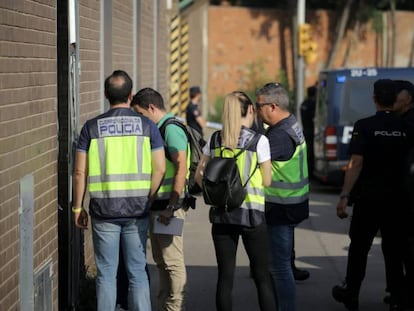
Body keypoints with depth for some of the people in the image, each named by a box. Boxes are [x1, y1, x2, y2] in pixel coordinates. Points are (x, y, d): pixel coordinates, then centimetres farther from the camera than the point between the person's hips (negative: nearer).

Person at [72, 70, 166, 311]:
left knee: (106, 273, 7)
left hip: (104, 210, 0)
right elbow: (159, 169, -3)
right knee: (138, 272, 7)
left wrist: (78, 207, 8)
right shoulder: (147, 125, 0)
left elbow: (80, 172, -2)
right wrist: (148, 201, 8)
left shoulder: (92, 127, -1)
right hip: (137, 210, 0)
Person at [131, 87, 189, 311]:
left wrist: (171, 207, -24)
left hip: (168, 206, -10)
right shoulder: (159, 129, 16)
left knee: (172, 261, -5)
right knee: (161, 260, 16)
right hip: (156, 206, 10)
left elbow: (181, 168, -22)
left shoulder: (171, 129, -15)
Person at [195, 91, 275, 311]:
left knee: (225, 276, 7)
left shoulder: (215, 140, 3)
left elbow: (199, 175, 6)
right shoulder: (259, 140, -8)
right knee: (262, 276, 5)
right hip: (252, 213, -3)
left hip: (221, 214, 3)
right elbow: (267, 181, -5)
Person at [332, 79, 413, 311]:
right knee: (394, 249, 9)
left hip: (369, 198, -2)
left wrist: (344, 196, -13)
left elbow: (356, 164, -14)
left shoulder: (365, 126, -9)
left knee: (359, 248, 10)